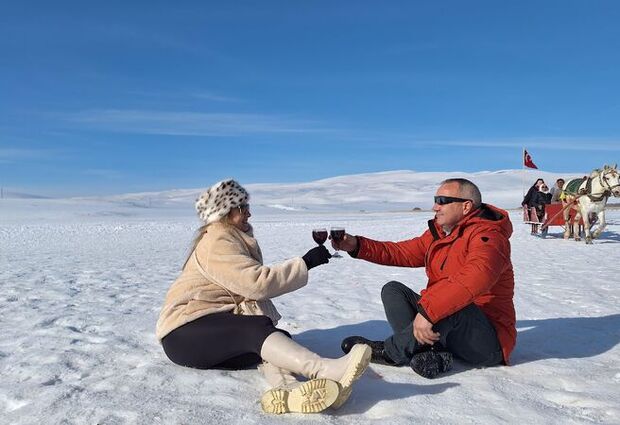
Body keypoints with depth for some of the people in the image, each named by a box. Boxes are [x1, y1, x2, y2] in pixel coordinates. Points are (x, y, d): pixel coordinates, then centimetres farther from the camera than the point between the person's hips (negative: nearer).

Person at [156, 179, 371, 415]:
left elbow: (249, 289, 12)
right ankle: (326, 370, -52)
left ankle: (286, 388, -49)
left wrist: (264, 320, -4)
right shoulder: (216, 242, -13)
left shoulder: (237, 238, 17)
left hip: (220, 329, 8)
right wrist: (305, 263, -21)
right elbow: (258, 282, -25)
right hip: (185, 333, -8)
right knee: (257, 330, -33)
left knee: (277, 338, -19)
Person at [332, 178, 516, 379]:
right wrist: (357, 246, -3)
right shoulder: (438, 233, 10)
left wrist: (427, 311, -44)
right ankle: (432, 352, -19)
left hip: (488, 340, -8)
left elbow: (476, 277, -37)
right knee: (393, 290, 2)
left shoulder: (487, 235, -17)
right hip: (444, 323, 8)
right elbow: (402, 252, 9)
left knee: (449, 305, -37)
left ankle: (389, 351, -16)